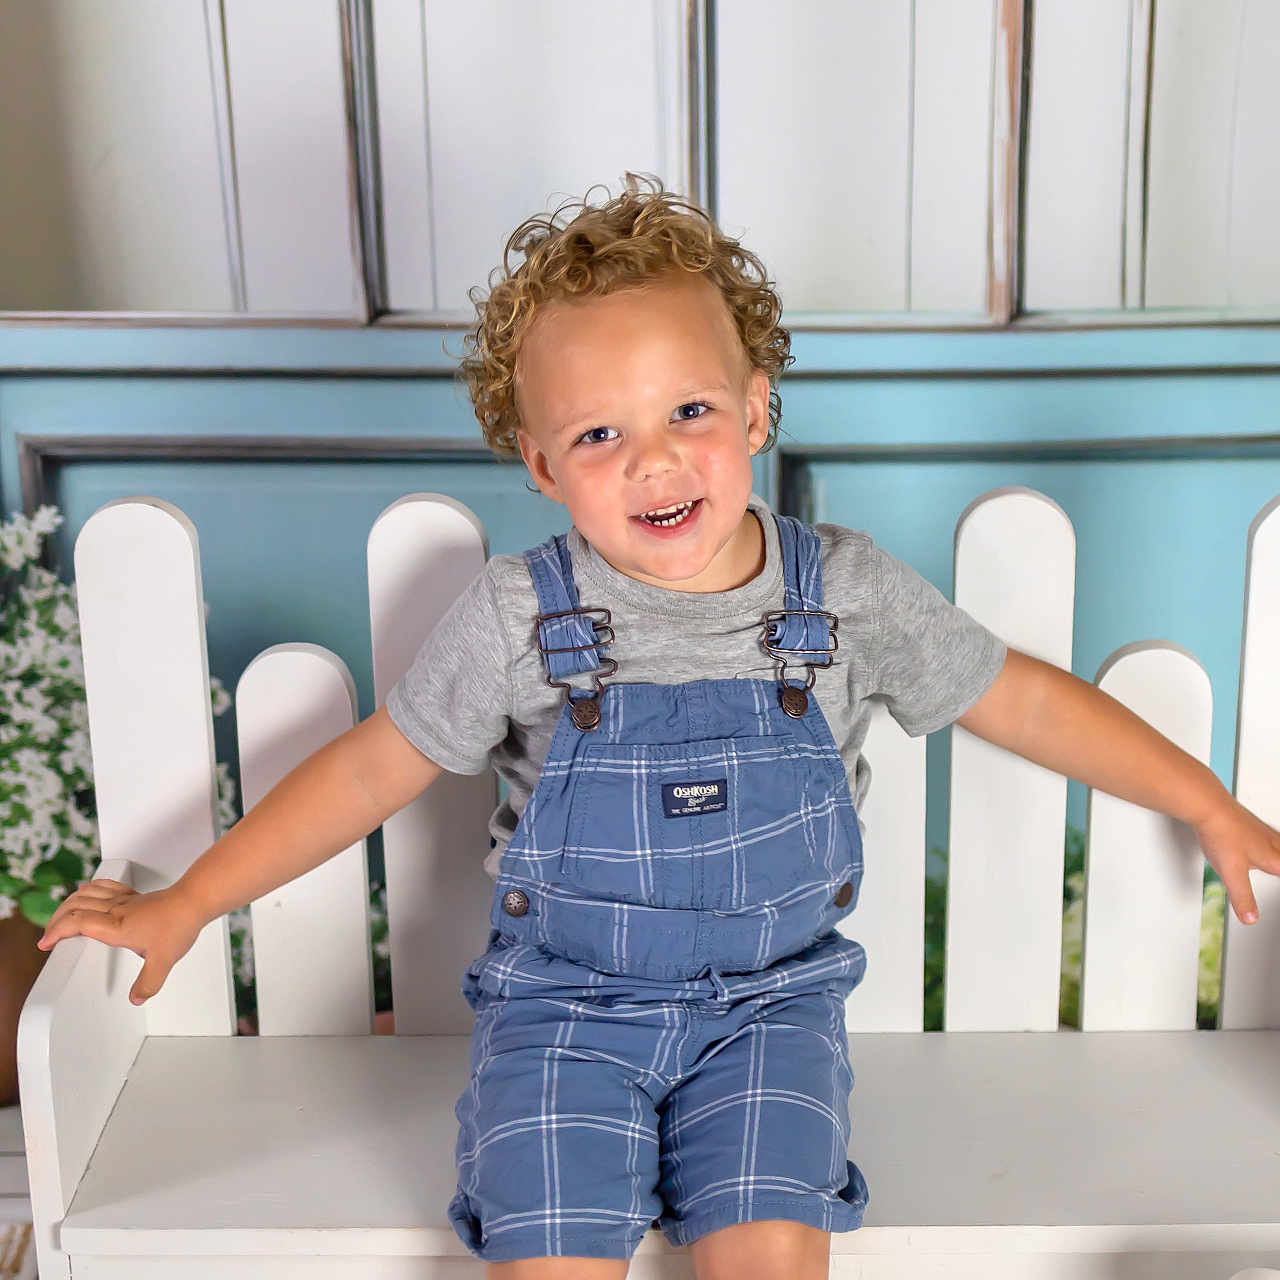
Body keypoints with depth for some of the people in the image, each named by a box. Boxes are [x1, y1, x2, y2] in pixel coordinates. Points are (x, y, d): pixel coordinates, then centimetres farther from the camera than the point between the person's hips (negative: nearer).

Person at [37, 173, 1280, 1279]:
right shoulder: (515, 617, -10)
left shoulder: (848, 592, -7)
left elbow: (1018, 696, 6)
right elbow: (372, 767, 0)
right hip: (564, 1006, 0)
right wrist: (183, 904, 2)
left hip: (769, 1002, 1)